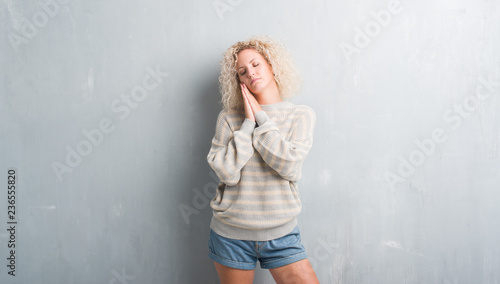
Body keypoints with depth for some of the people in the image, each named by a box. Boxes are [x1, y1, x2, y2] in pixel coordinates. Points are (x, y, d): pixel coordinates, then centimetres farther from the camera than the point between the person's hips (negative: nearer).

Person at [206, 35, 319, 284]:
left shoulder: (301, 115, -1)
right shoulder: (229, 117, -2)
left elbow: (289, 165, -16)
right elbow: (227, 172, -13)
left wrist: (261, 117, -11)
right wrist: (248, 122, -12)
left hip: (281, 234, 0)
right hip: (231, 234, 0)